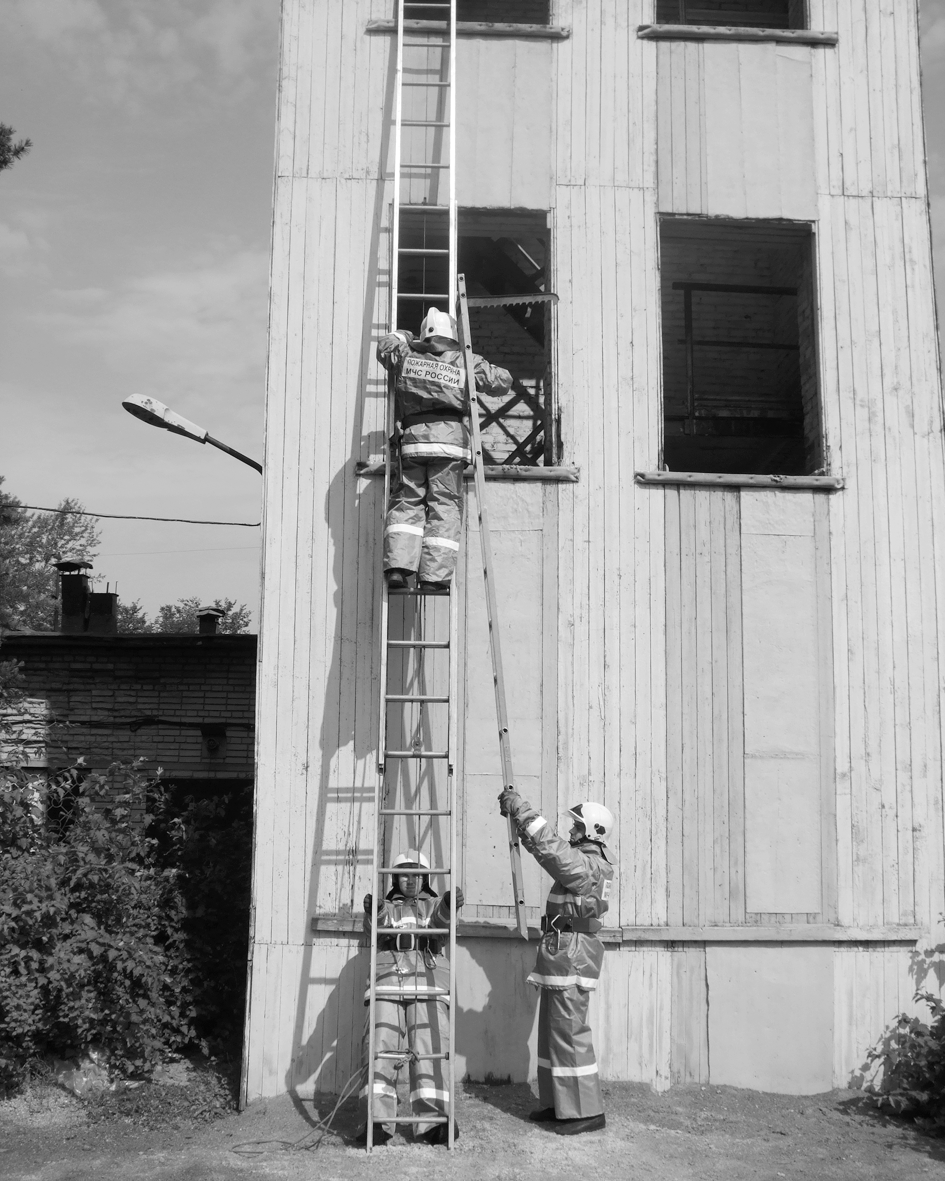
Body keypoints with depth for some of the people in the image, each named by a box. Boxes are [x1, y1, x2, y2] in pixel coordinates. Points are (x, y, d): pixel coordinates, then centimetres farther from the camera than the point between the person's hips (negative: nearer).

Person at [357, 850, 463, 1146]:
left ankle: (433, 1121, -13)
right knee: (381, 1046, -12)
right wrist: (371, 914, -19)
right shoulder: (386, 907, 26)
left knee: (430, 1048, -12)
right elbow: (375, 930, 5)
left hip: (428, 979, -1)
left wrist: (448, 907, -25)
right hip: (388, 978, 1)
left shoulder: (433, 905, 23)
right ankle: (377, 1120, -13)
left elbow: (440, 922, -1)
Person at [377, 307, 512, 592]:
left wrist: (403, 337, 53)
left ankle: (398, 567, -6)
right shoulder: (465, 362, 9)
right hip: (449, 437, -2)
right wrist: (486, 369, 34)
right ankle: (434, 576, -6)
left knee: (406, 503, 9)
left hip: (411, 439, 2)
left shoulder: (406, 356, 14)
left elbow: (384, 345, 35)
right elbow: (503, 382, 15)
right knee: (444, 507, 1)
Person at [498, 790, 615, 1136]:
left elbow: (548, 845, -24)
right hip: (563, 951, 11)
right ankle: (558, 1104, 21)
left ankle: (587, 1111, -3)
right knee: (553, 1029, 14)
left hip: (571, 952, -11)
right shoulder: (585, 859, 14)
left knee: (568, 1031, -8)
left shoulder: (587, 864, -16)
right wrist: (517, 814, 14)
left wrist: (520, 807, -17)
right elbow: (547, 848, 21)